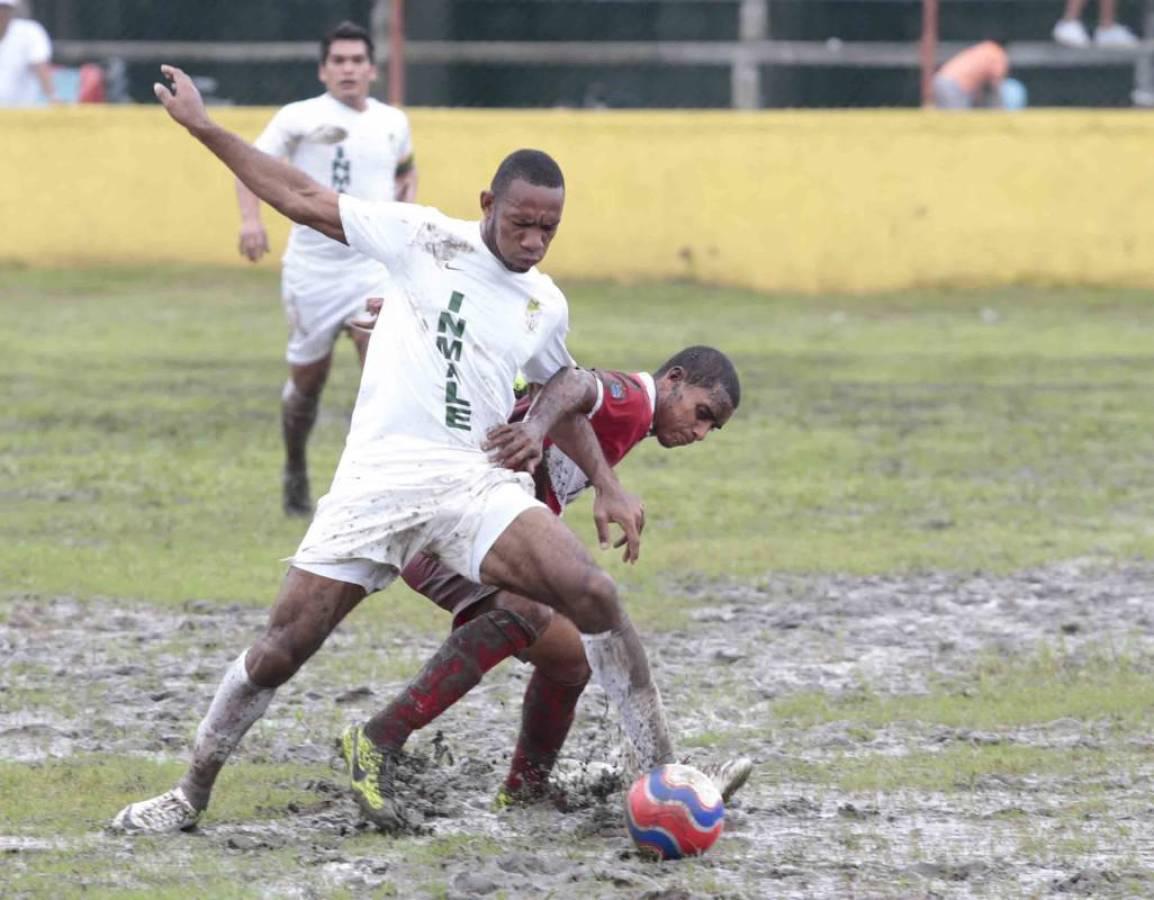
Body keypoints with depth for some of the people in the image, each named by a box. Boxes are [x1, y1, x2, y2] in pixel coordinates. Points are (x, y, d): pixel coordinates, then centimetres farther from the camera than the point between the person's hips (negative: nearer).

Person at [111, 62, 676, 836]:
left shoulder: (545, 306, 12)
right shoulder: (426, 240, 2)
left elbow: (563, 389, 31)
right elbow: (304, 200, 4)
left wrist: (606, 485, 17)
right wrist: (204, 127, 2)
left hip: (477, 481, 2)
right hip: (377, 479, -2)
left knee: (595, 595, -21)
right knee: (283, 646, -4)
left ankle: (663, 775, -13)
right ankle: (192, 794, 15)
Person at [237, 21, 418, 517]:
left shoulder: (393, 123, 7)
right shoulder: (301, 118, -6)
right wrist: (251, 219, -25)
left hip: (373, 266, 2)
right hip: (311, 267, -2)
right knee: (307, 380, 10)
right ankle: (295, 472, 35)